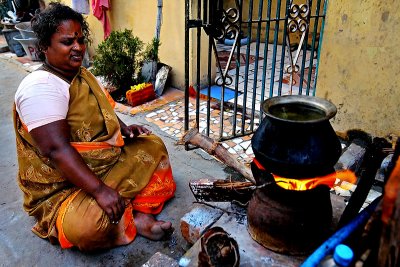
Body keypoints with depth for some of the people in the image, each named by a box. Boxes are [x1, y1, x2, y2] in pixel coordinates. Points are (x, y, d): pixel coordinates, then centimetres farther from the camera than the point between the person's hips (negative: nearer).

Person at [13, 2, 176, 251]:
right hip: (62, 186, -9)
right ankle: (133, 223, -6)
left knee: (153, 145, 6)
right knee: (88, 224, -38)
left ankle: (141, 213, -10)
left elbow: (103, 112, 23)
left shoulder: (83, 75, 7)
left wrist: (124, 128, 3)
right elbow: (55, 149, -32)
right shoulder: (41, 86, -22)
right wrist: (99, 190, -36)